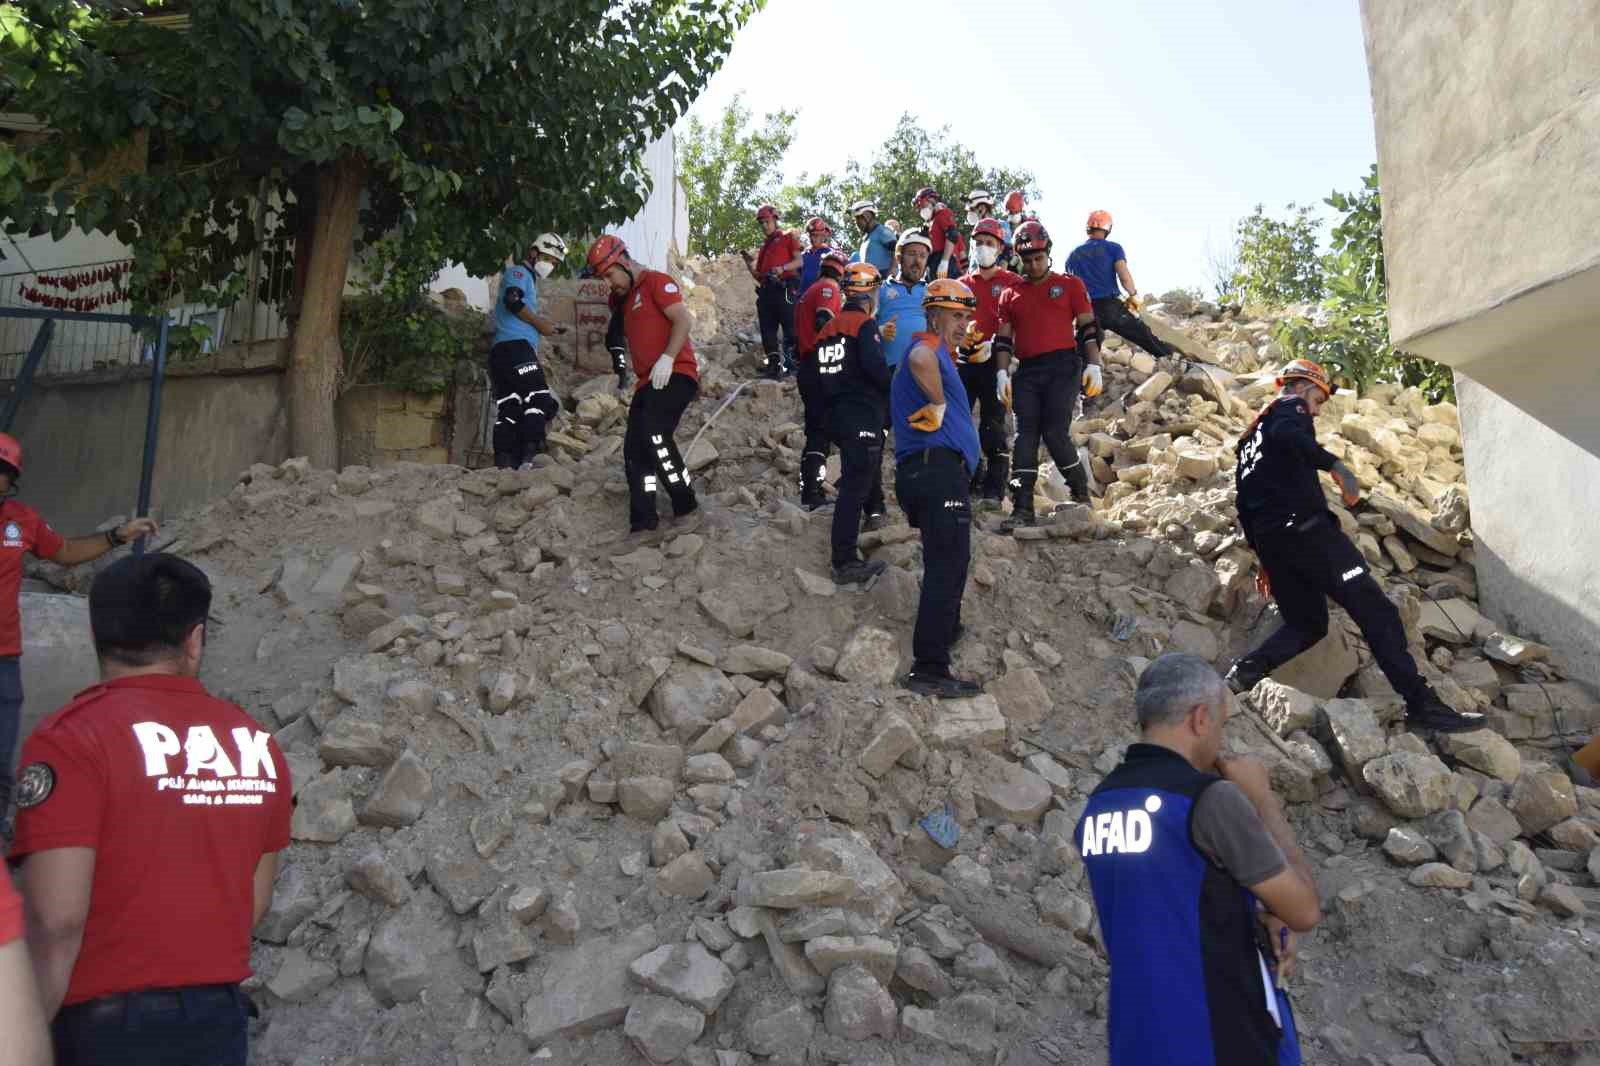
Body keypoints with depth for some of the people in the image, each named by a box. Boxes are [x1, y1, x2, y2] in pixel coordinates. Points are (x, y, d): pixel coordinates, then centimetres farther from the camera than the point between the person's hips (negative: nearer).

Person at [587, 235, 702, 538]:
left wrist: (667, 358, -21)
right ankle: (643, 525, 3)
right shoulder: (623, 298, 25)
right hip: (647, 382, 9)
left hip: (675, 374, -9)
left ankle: (685, 509, -18)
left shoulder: (656, 282, -2)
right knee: (634, 451, 1)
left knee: (654, 434, -26)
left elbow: (684, 319, -14)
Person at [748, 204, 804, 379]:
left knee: (789, 326, -12)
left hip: (784, 288, -7)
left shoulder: (788, 237, 11)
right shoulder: (764, 246, 28)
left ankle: (790, 361, -14)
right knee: (767, 330, 2)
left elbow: (799, 260, -1)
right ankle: (774, 364, 3)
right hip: (766, 290, 7)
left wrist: (782, 268, -17)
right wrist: (749, 264, 7)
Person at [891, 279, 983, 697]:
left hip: (925, 473, 11)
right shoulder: (930, 347, -8)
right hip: (939, 470, -11)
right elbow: (919, 360, -33)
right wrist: (938, 404, -21)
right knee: (947, 566, -11)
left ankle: (946, 630, 41)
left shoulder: (937, 352, 25)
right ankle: (929, 670, -12)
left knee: (948, 561, 25)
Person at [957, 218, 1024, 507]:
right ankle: (974, 480, 13)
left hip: (995, 361, -4)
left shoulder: (1012, 283, 6)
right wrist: (960, 337, -4)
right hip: (964, 360, 4)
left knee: (993, 427, -6)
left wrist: (993, 345, -17)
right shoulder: (962, 284, 19)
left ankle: (993, 491, -4)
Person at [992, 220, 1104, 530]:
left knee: (1055, 433, -13)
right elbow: (1003, 338, 15)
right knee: (1025, 436, -4)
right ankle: (1023, 510, -4)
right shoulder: (1011, 294, 17)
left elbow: (1088, 327, 6)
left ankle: (1081, 495, 8)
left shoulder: (1069, 284, 9)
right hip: (1027, 371, 4)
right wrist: (1002, 372, 1)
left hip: (1063, 367, -3)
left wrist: (1094, 366, -5)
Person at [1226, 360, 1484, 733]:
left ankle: (1246, 670, -8)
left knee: (1306, 624, 15)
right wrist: (1335, 465, -29)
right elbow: (1286, 435, -22)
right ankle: (1422, 704, -10)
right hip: (1305, 527, -8)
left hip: (1267, 540, 8)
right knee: (1374, 609, -7)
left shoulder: (1248, 437, 28)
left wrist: (1265, 557, 26)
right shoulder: (1291, 407, 5)